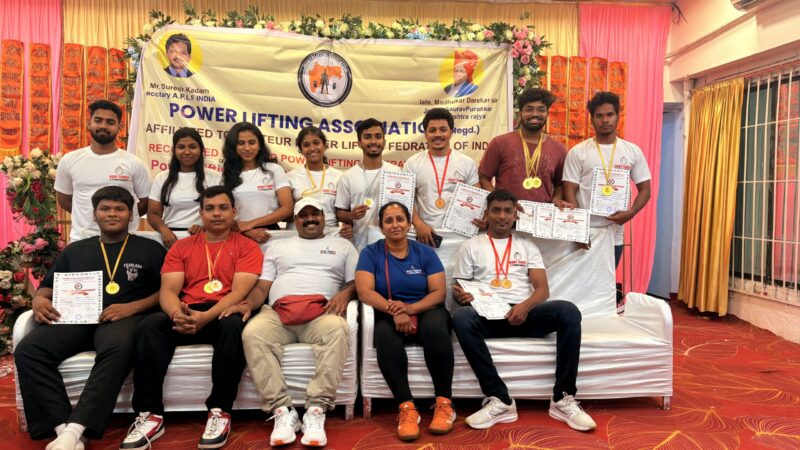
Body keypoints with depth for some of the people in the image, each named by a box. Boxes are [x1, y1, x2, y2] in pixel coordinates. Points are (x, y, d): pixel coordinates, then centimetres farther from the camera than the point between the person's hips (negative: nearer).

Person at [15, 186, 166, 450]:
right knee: (28, 349, -25)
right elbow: (46, 288, 25)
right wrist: (39, 300, 0)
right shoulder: (74, 250, 26)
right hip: (76, 318, 4)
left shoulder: (150, 249, 14)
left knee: (119, 347, -39)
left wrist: (131, 307, -11)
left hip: (123, 318, -4)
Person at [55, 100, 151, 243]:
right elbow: (63, 200, 14)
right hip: (81, 240, 2)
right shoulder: (69, 161, 3)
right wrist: (88, 216, 6)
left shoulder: (133, 163, -4)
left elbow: (147, 202, 3)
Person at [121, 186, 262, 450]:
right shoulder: (181, 247, 16)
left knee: (234, 325, -37)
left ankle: (220, 411, -24)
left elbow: (240, 291, -8)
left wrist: (206, 317, -25)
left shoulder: (247, 247, 6)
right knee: (149, 326, -27)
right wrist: (177, 314, -21)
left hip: (224, 313, -3)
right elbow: (168, 290, 4)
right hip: (187, 314, 3)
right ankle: (150, 415, -22)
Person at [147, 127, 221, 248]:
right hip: (170, 237, 2)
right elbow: (153, 213, 10)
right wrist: (164, 229, -11)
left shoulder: (214, 177, 6)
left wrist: (205, 227, -16)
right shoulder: (162, 178, 12)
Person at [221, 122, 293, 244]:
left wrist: (251, 223, -9)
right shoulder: (228, 174, 11)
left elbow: (287, 209, 0)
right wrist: (246, 232, -12)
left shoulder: (274, 170, 7)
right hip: (239, 235, 1)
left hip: (269, 234, 0)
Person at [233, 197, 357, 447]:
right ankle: (282, 410, -29)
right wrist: (248, 303, -4)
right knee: (252, 333, -32)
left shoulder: (342, 245, 24)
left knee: (337, 328, -38)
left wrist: (345, 293, -8)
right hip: (278, 312, 2)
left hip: (322, 313, -1)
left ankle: (317, 410, -35)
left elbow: (356, 281, 15)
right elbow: (263, 286, 17)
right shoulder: (277, 247, 28)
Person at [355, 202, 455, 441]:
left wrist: (411, 308, -22)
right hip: (388, 316, 0)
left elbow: (438, 292, -2)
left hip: (425, 312, 1)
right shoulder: (370, 253, 4)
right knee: (384, 334, -35)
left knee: (434, 328, -34)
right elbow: (365, 292, -9)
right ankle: (406, 406, -31)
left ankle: (444, 401, -23)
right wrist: (395, 311, -26)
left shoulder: (425, 253, 7)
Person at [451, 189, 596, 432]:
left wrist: (525, 306, -16)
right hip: (488, 315, -1)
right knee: (461, 317, -36)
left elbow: (543, 289, 7)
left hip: (524, 313, 2)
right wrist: (460, 296, -16)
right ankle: (500, 400, -29)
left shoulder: (527, 244, 18)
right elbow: (458, 290, 10)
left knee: (569, 311, -27)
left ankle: (562, 399, -19)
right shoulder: (470, 246, 14)